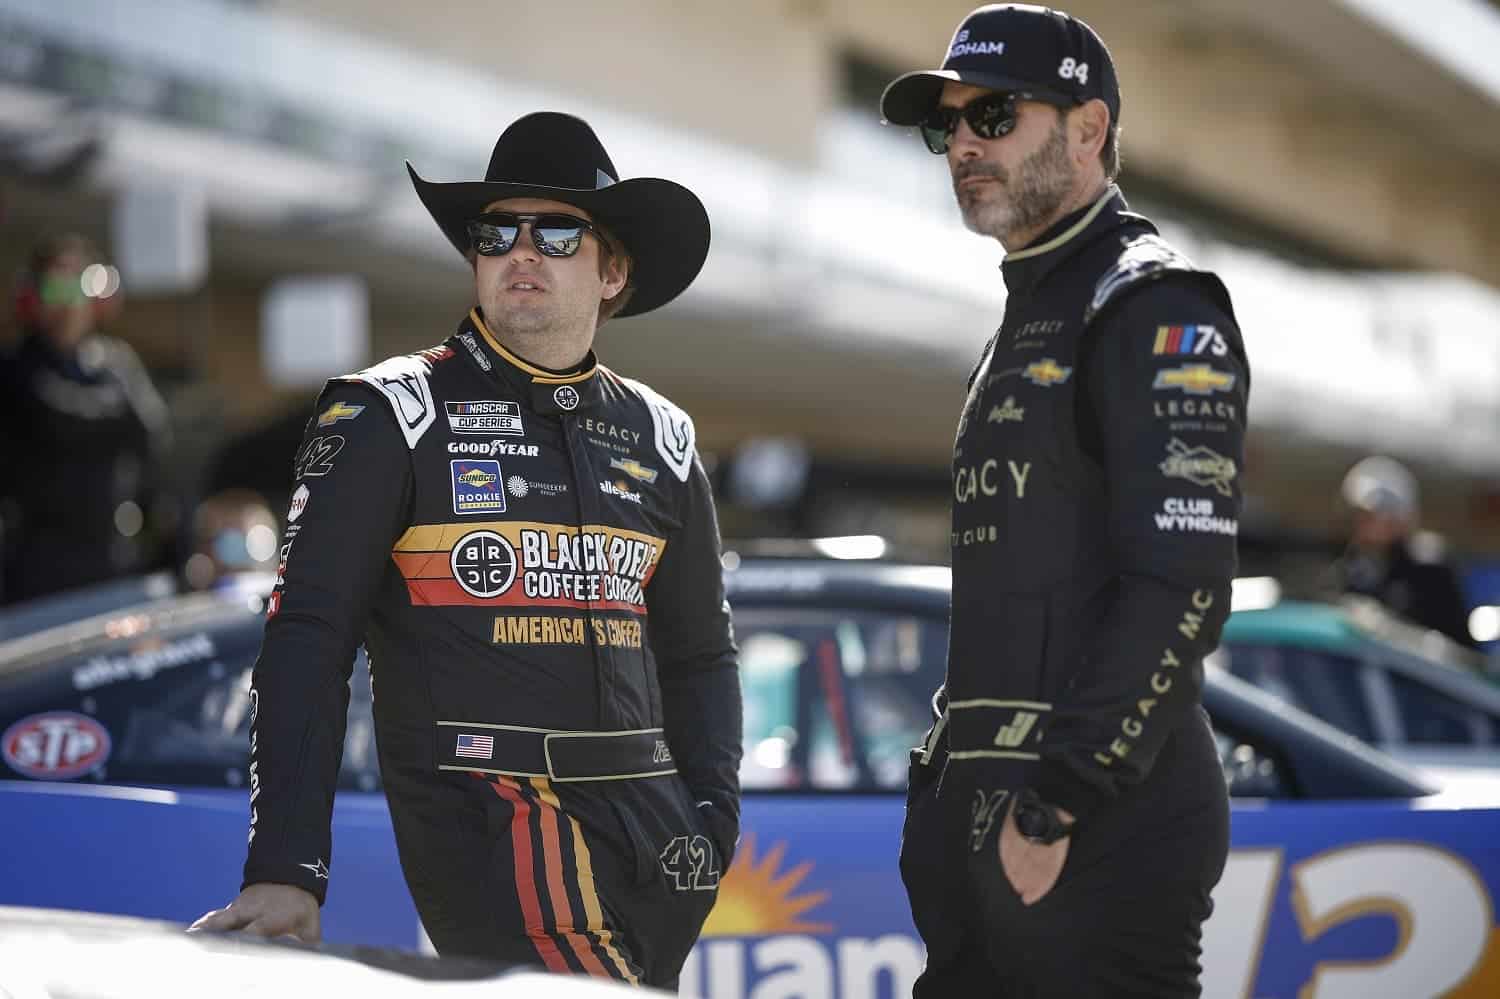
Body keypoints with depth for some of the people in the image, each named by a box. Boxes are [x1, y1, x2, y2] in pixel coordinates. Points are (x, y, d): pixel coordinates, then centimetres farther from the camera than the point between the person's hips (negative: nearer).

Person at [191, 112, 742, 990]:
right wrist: (287, 869, -15)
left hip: (649, 823, 5)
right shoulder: (392, 417, 1)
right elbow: (309, 640, -5)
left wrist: (714, 811, 8)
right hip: (480, 812, -5)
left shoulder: (659, 439, 16)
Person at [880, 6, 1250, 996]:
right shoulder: (1028, 320, 22)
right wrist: (947, 795, 18)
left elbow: (1181, 587, -18)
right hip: (989, 805, 9)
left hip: (1105, 813, -9)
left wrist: (1058, 803, -21)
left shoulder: (1155, 310, -8)